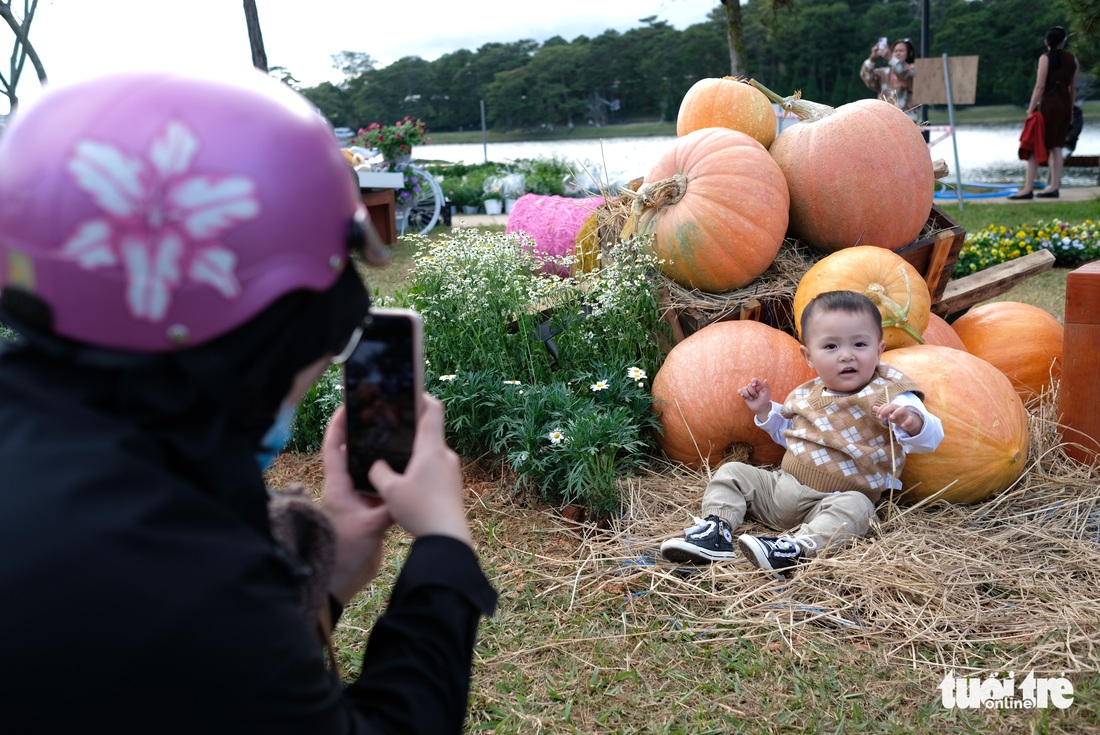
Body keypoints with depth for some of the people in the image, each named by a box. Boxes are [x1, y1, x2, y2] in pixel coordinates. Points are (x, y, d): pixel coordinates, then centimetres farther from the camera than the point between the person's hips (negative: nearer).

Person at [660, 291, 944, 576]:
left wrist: (912, 421, -42)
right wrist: (766, 410, 13)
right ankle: (717, 528, -20)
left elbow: (930, 438, -20)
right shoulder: (805, 396, 8)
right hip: (780, 487, 6)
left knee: (854, 506, -36)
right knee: (733, 472, -1)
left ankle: (796, 549, -51)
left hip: (832, 501, -6)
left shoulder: (887, 394, -8)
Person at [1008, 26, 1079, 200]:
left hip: (1047, 105, -6)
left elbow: (1040, 86, -14)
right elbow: (1073, 88, 12)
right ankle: (1054, 187, 9)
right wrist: (1071, 110, 19)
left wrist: (1031, 109, -12)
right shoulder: (1072, 59, 10)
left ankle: (1028, 189, -10)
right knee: (1056, 147, 10)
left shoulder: (1045, 58, -7)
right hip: (1064, 106, 6)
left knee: (1034, 146, -5)